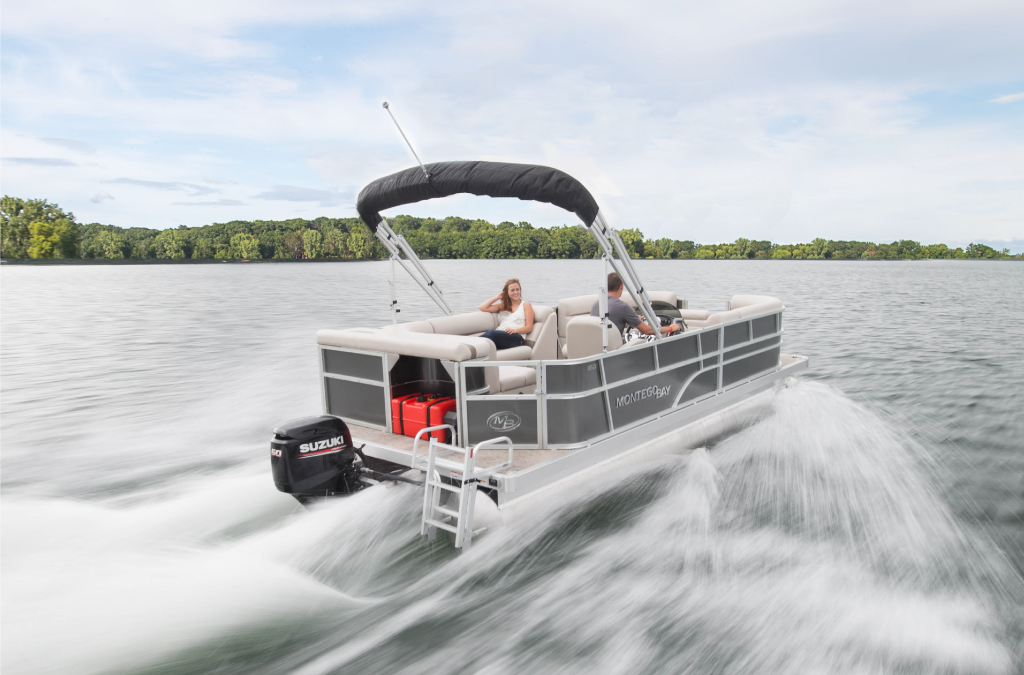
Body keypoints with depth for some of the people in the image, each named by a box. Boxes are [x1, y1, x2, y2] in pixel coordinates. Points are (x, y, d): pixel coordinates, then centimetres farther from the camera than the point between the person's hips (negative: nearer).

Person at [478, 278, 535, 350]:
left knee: (491, 332, -39)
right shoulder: (502, 306, 31)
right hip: (499, 335, 3)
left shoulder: (526, 305, 21)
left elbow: (529, 327, 9)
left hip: (516, 338, -3)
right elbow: (482, 308, 19)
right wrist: (497, 297, 23)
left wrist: (515, 330, -11)